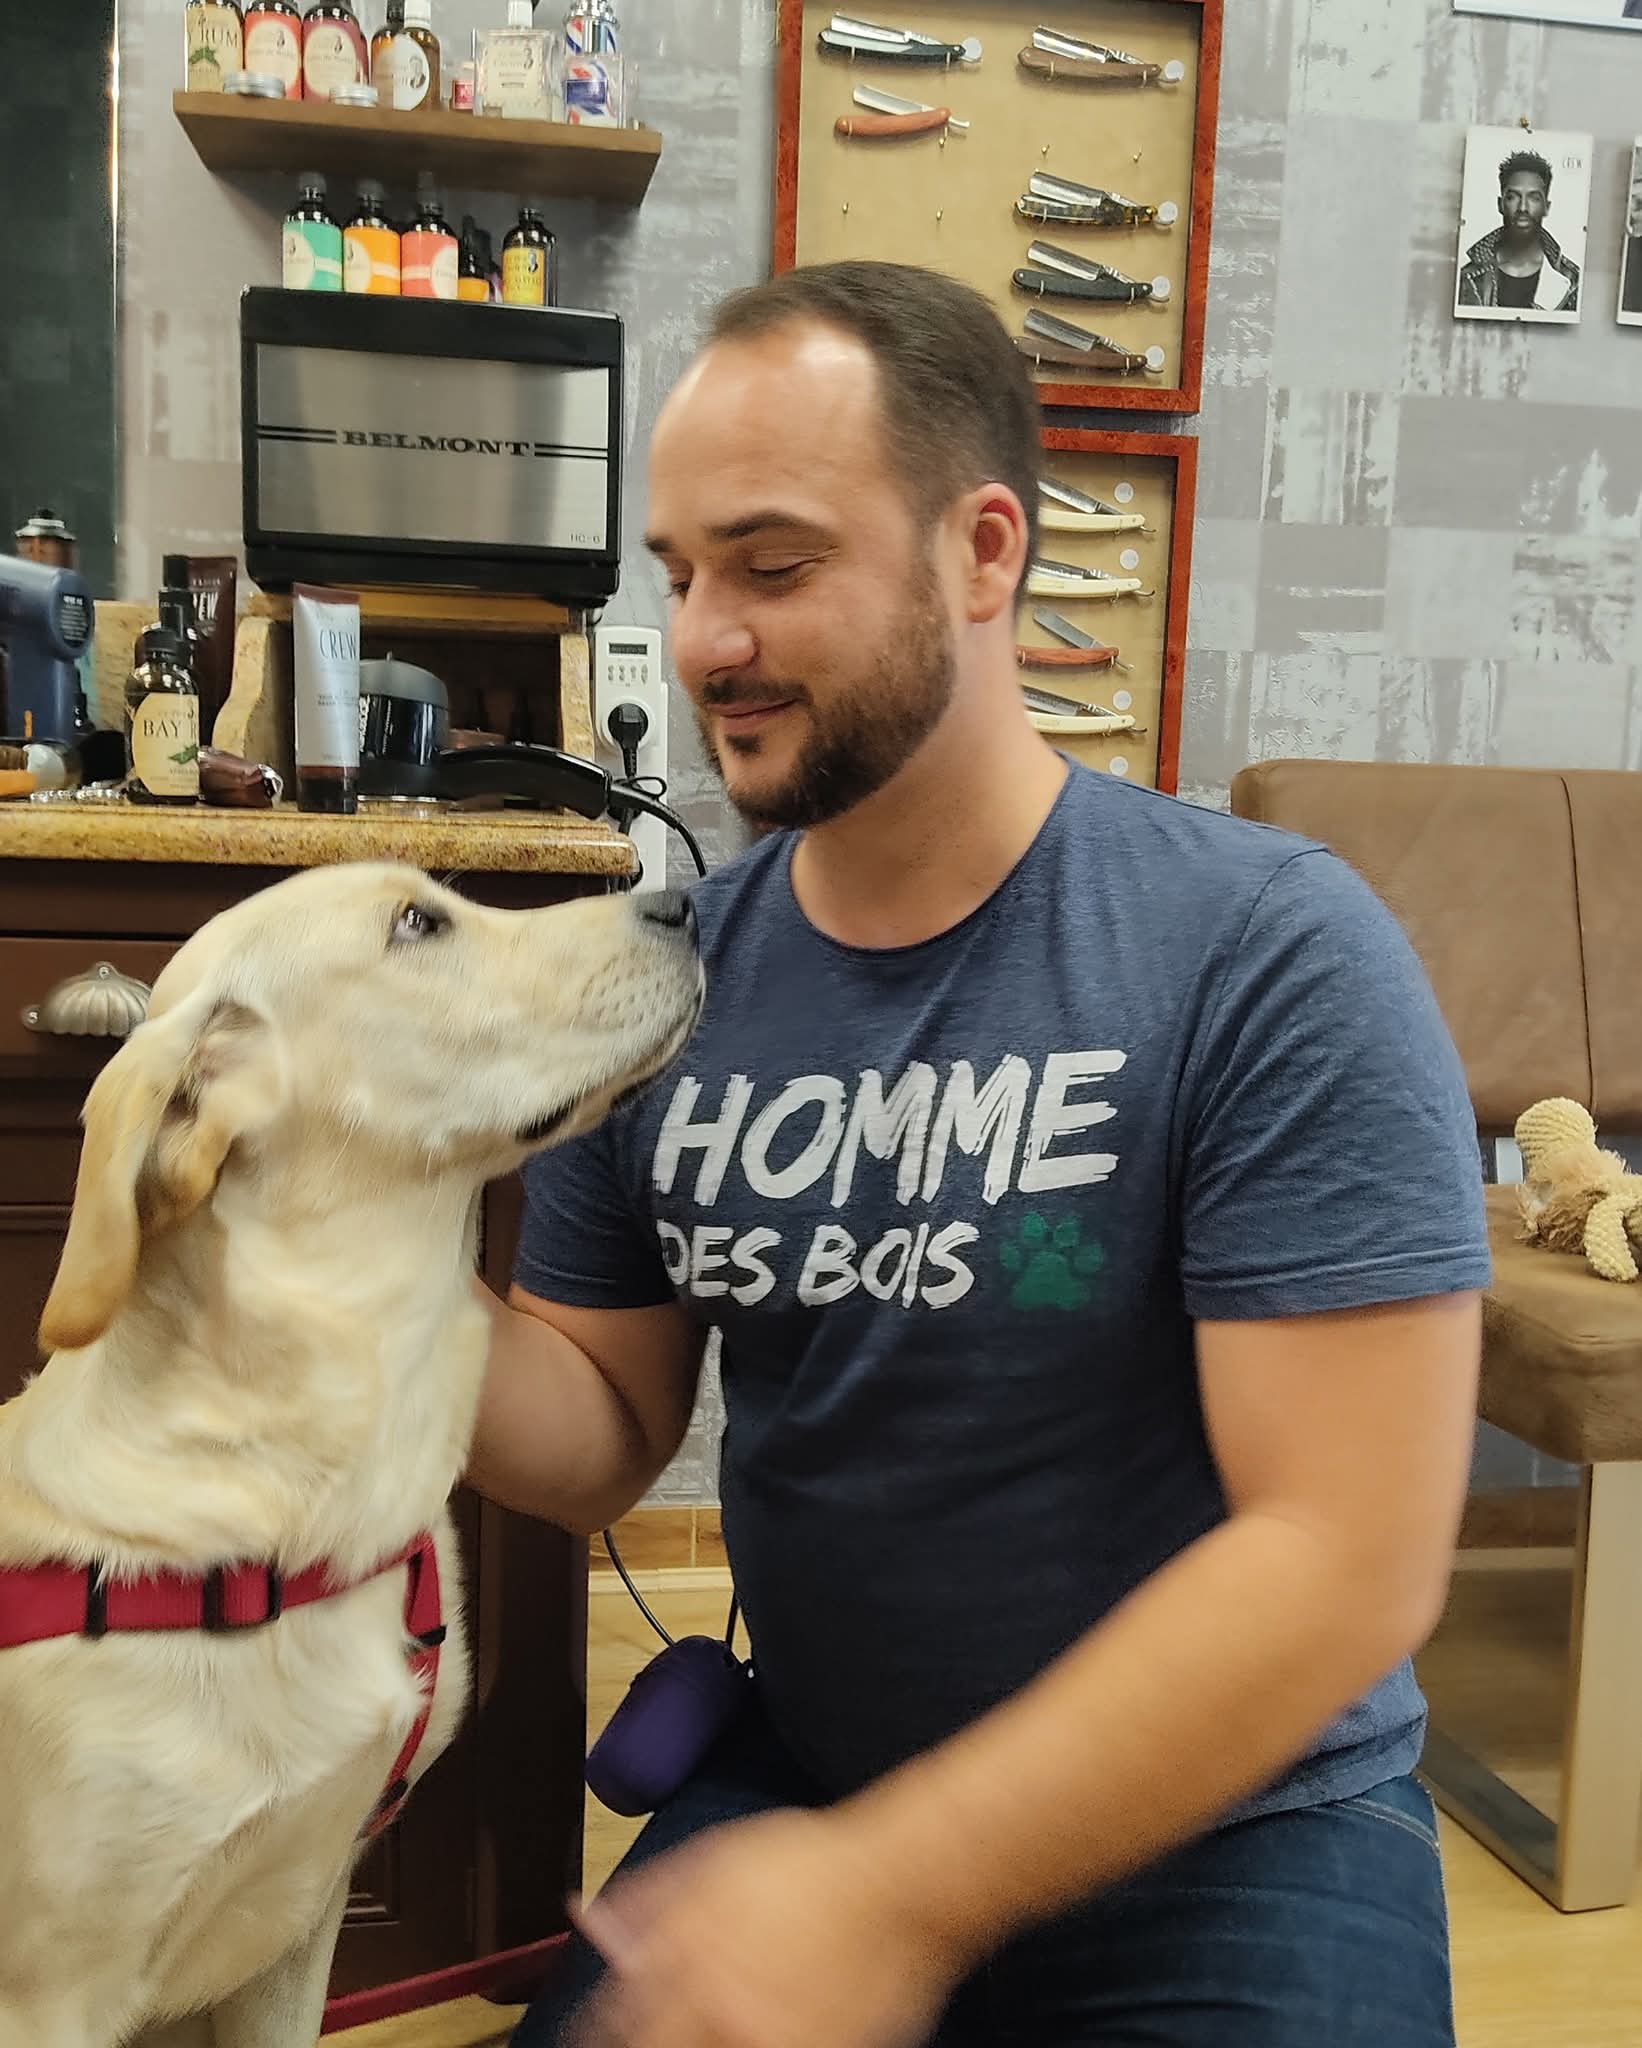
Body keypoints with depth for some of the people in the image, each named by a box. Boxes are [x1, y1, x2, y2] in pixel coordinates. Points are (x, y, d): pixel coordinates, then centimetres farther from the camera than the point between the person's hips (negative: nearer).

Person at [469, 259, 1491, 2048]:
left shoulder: (1273, 959, -20)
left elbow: (1348, 1555, -21)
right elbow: (602, 1436, 2)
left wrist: (897, 1897, -23)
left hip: (1228, 1837, -3)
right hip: (796, 1780, 4)